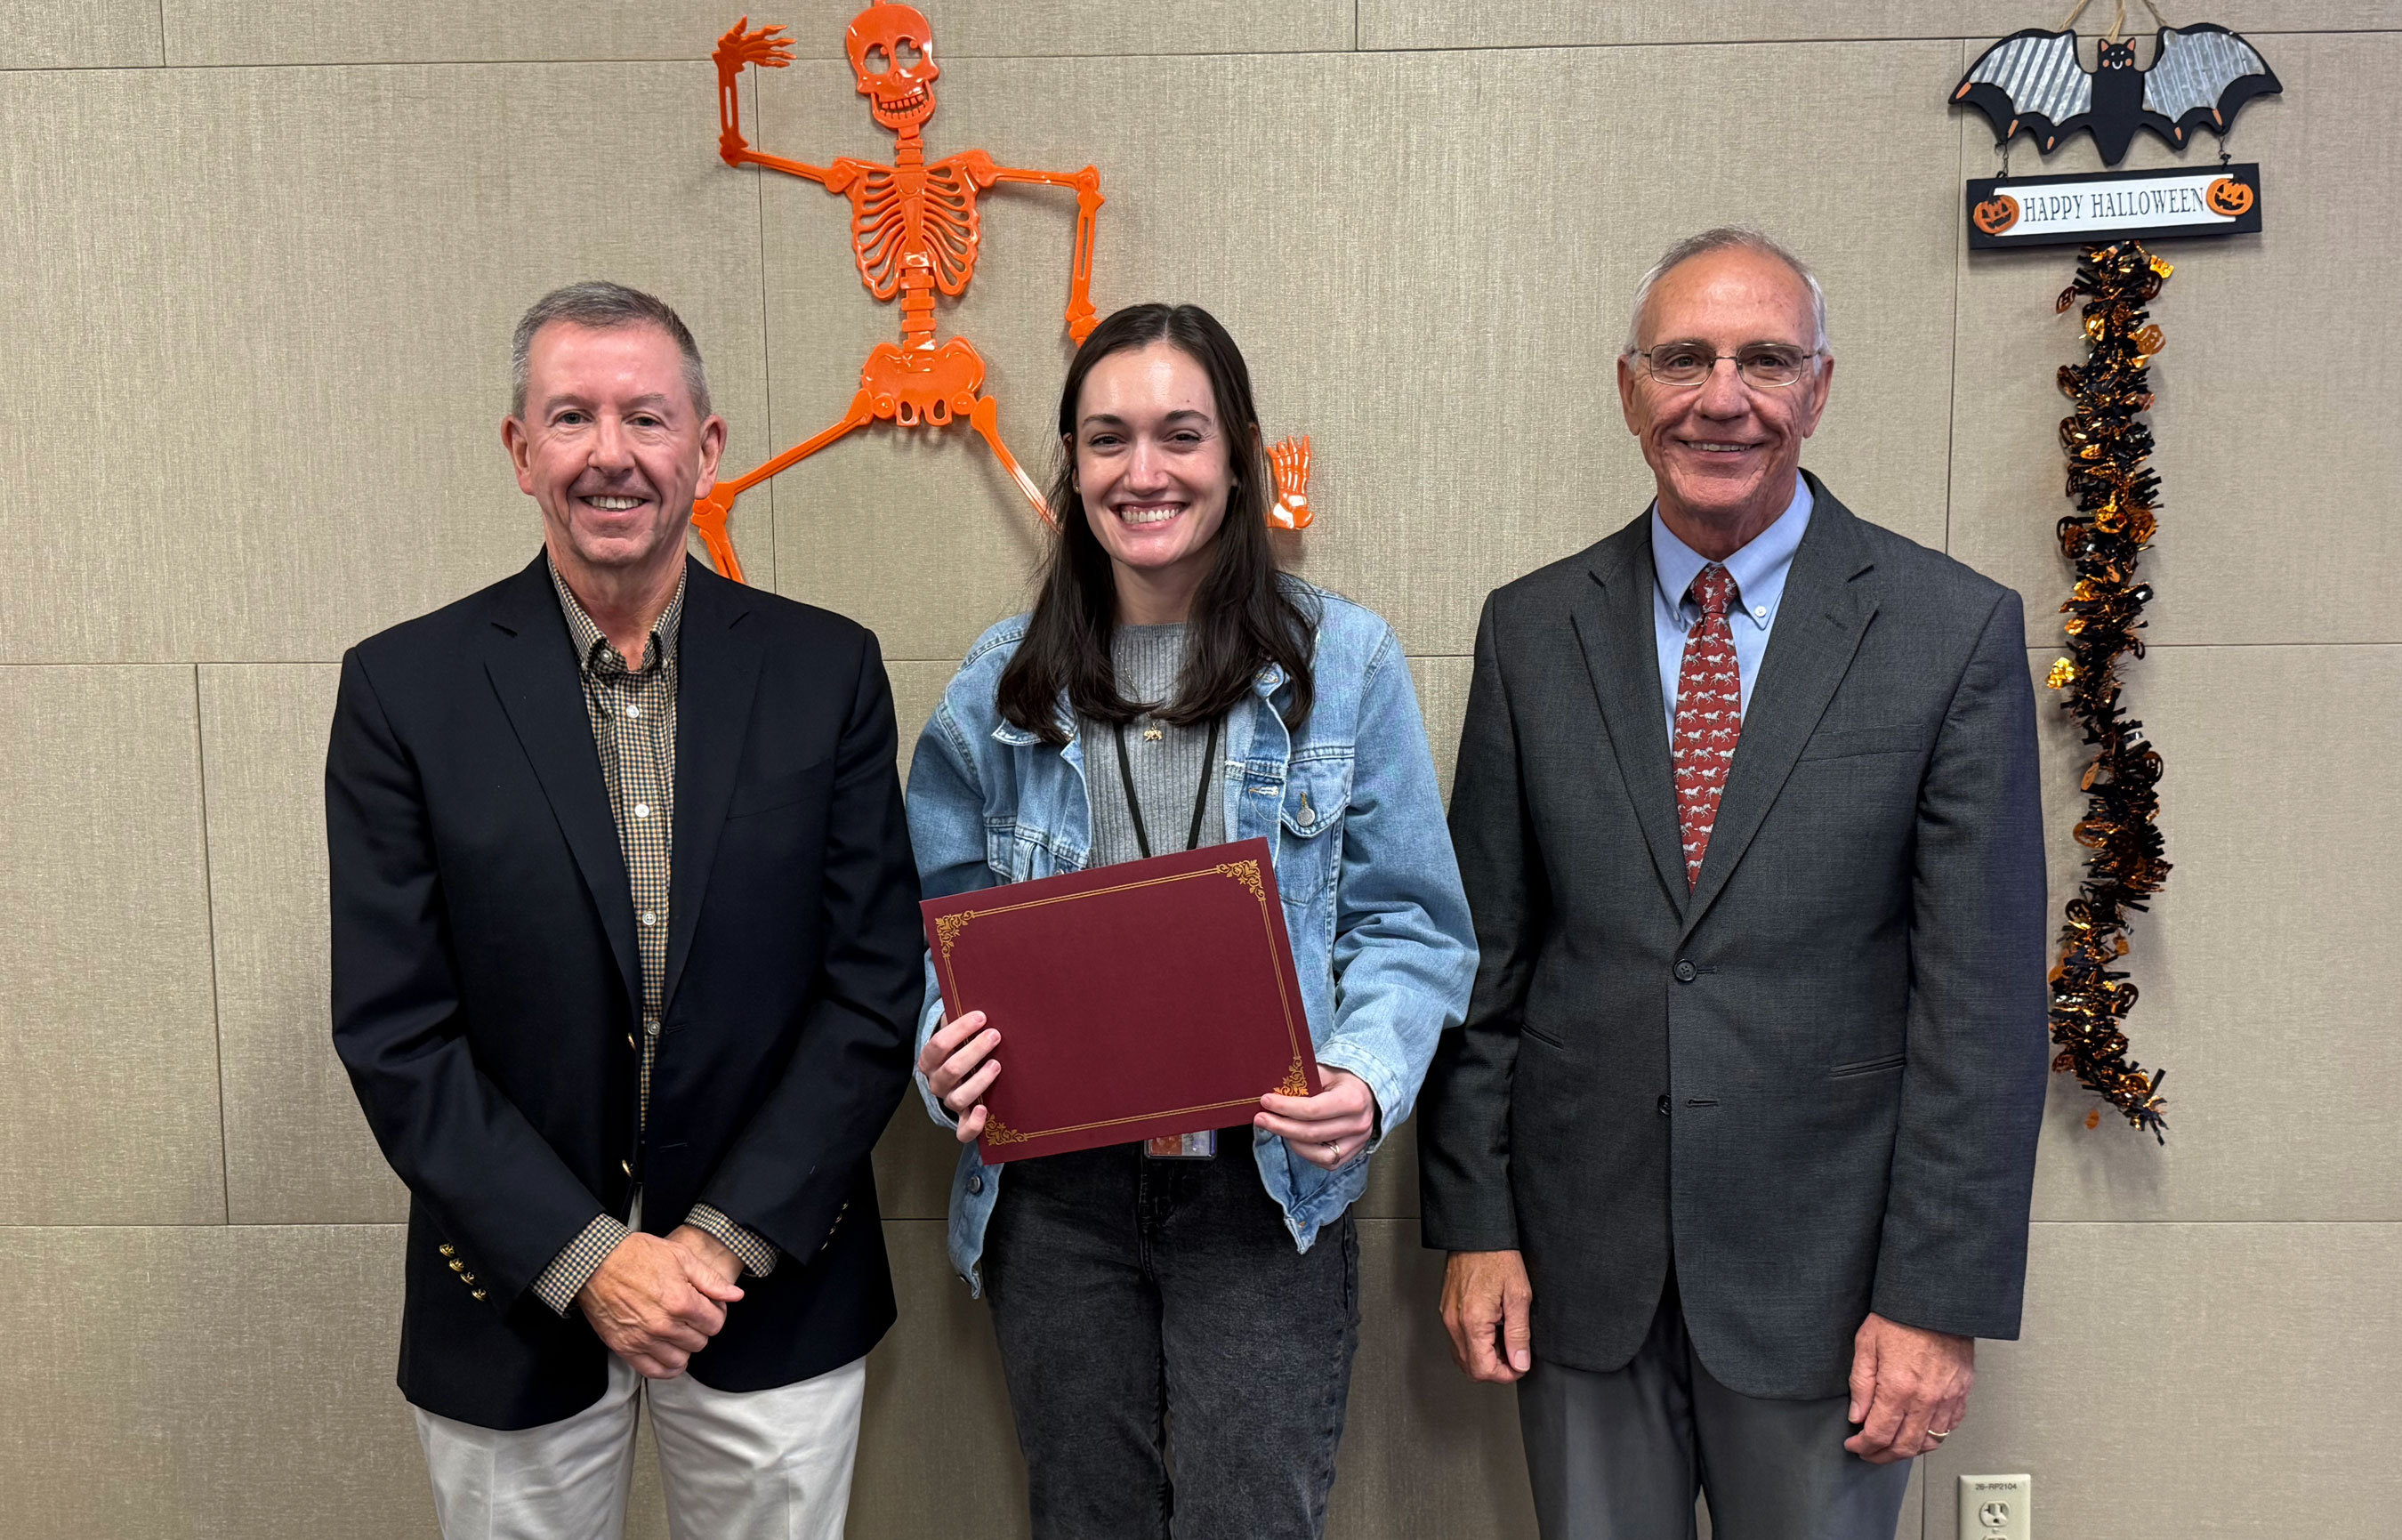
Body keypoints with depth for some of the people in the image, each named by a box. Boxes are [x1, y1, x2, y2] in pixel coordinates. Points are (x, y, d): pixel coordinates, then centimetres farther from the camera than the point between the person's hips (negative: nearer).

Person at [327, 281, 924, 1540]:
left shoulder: (826, 670, -4)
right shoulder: (404, 688, -6)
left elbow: (876, 985, -5)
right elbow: (392, 1027, -7)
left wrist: (729, 1240, -11)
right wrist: (585, 1259, -13)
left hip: (774, 1285, 1)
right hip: (514, 1310, 0)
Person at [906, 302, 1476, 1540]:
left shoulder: (1345, 660, -1)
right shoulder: (1001, 685, 5)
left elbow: (1411, 924, -1)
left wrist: (1368, 1078, -18)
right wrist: (942, 1056, -11)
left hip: (1266, 1176, -2)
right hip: (1051, 1181, 2)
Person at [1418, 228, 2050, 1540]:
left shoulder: (1956, 631, -5)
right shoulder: (1532, 629, 2)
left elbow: (1982, 997, -7)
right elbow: (1483, 948, 4)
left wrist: (1940, 1297, -9)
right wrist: (1473, 1223, 1)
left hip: (1821, 1263, -2)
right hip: (1581, 1260, 2)